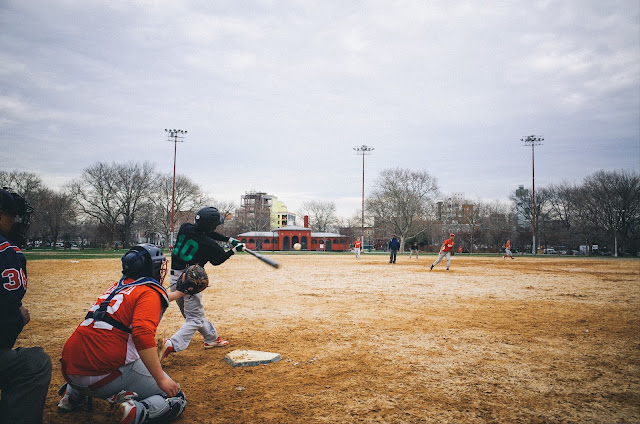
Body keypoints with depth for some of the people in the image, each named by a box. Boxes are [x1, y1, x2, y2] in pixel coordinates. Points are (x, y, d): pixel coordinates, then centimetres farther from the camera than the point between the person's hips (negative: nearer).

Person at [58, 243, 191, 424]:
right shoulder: (150, 291, -6)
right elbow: (143, 335, -23)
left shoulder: (118, 286, 19)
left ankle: (73, 394, 24)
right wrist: (161, 379, -21)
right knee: (177, 400, 3)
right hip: (107, 374, -8)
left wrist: (178, 293, 53)